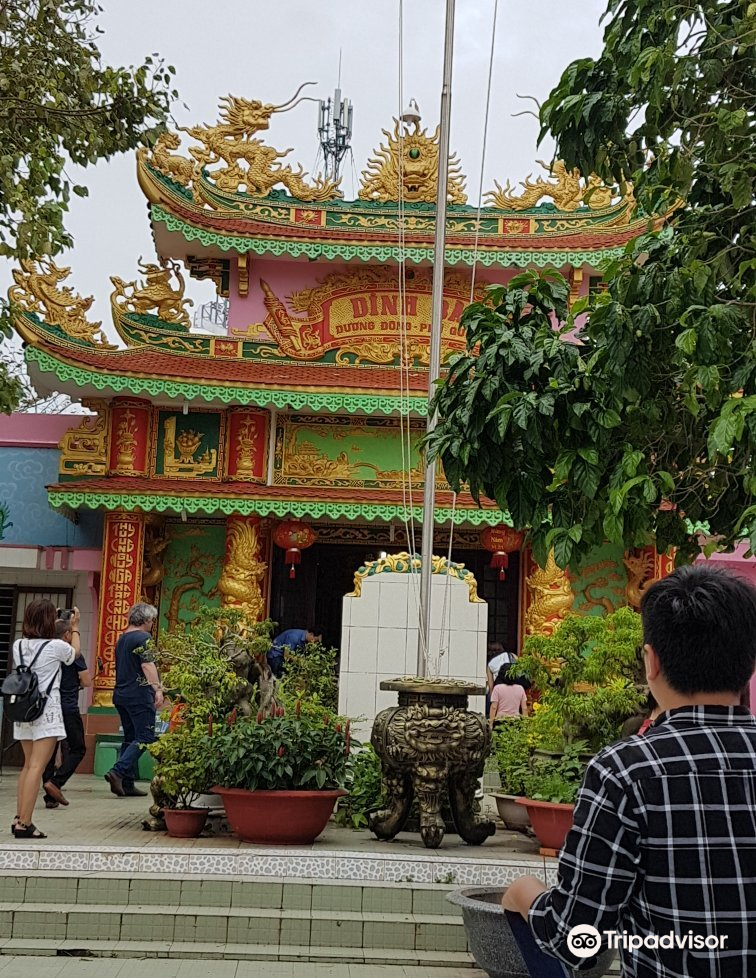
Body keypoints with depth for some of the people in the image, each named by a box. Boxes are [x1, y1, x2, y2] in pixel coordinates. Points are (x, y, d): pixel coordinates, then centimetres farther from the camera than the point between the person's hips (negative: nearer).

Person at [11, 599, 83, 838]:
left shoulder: (18, 646, 5)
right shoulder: (56, 646, -9)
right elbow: (75, 651, 13)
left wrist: (53, 629, 32)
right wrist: (74, 628, 28)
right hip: (46, 712, -7)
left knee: (28, 765, 17)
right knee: (37, 767, -9)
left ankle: (19, 818, 17)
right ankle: (24, 824, -13)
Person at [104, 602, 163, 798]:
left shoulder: (122, 638, 18)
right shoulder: (143, 637, -10)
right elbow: (147, 665, -22)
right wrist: (157, 689, -28)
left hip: (121, 694, 9)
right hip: (139, 694, -9)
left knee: (130, 738, 12)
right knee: (145, 737, -7)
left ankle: (127, 783, 10)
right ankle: (117, 772, -19)